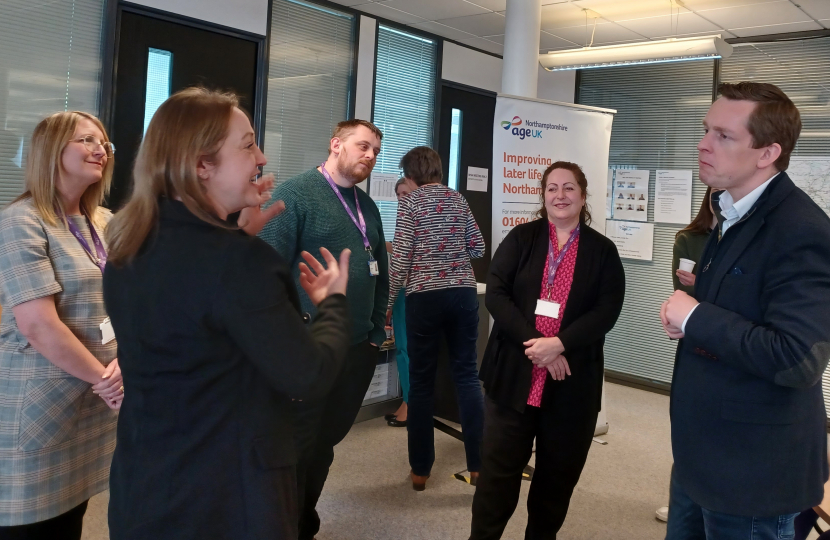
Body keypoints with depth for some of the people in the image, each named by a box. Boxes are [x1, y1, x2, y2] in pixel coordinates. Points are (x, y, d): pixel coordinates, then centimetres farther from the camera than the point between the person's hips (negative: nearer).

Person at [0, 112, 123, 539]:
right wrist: (103, 378, -12)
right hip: (37, 407, -6)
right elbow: (38, 325, -20)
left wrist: (123, 363, -7)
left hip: (93, 402, 7)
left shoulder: (106, 224, 10)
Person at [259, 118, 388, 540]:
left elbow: (380, 272, 19)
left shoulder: (367, 206, 13)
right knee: (296, 449, 6)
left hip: (359, 348, 7)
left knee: (325, 445, 19)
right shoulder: (295, 193, -9)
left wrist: (377, 328, 13)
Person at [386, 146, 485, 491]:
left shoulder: (410, 202, -2)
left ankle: (420, 470, 12)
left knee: (421, 381, 5)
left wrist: (389, 301, 1)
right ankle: (477, 464, 7)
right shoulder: (458, 199, 12)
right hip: (463, 293, 4)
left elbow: (401, 258, -7)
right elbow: (478, 248, 14)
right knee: (467, 375, 8)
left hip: (425, 296, -4)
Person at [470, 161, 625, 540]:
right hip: (513, 374, -1)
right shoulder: (520, 238, 5)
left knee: (559, 473, 13)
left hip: (573, 381, 1)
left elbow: (608, 310, -5)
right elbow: (495, 294, -5)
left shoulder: (602, 251, 5)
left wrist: (559, 344, -18)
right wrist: (534, 342, -17)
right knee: (499, 469, 4)